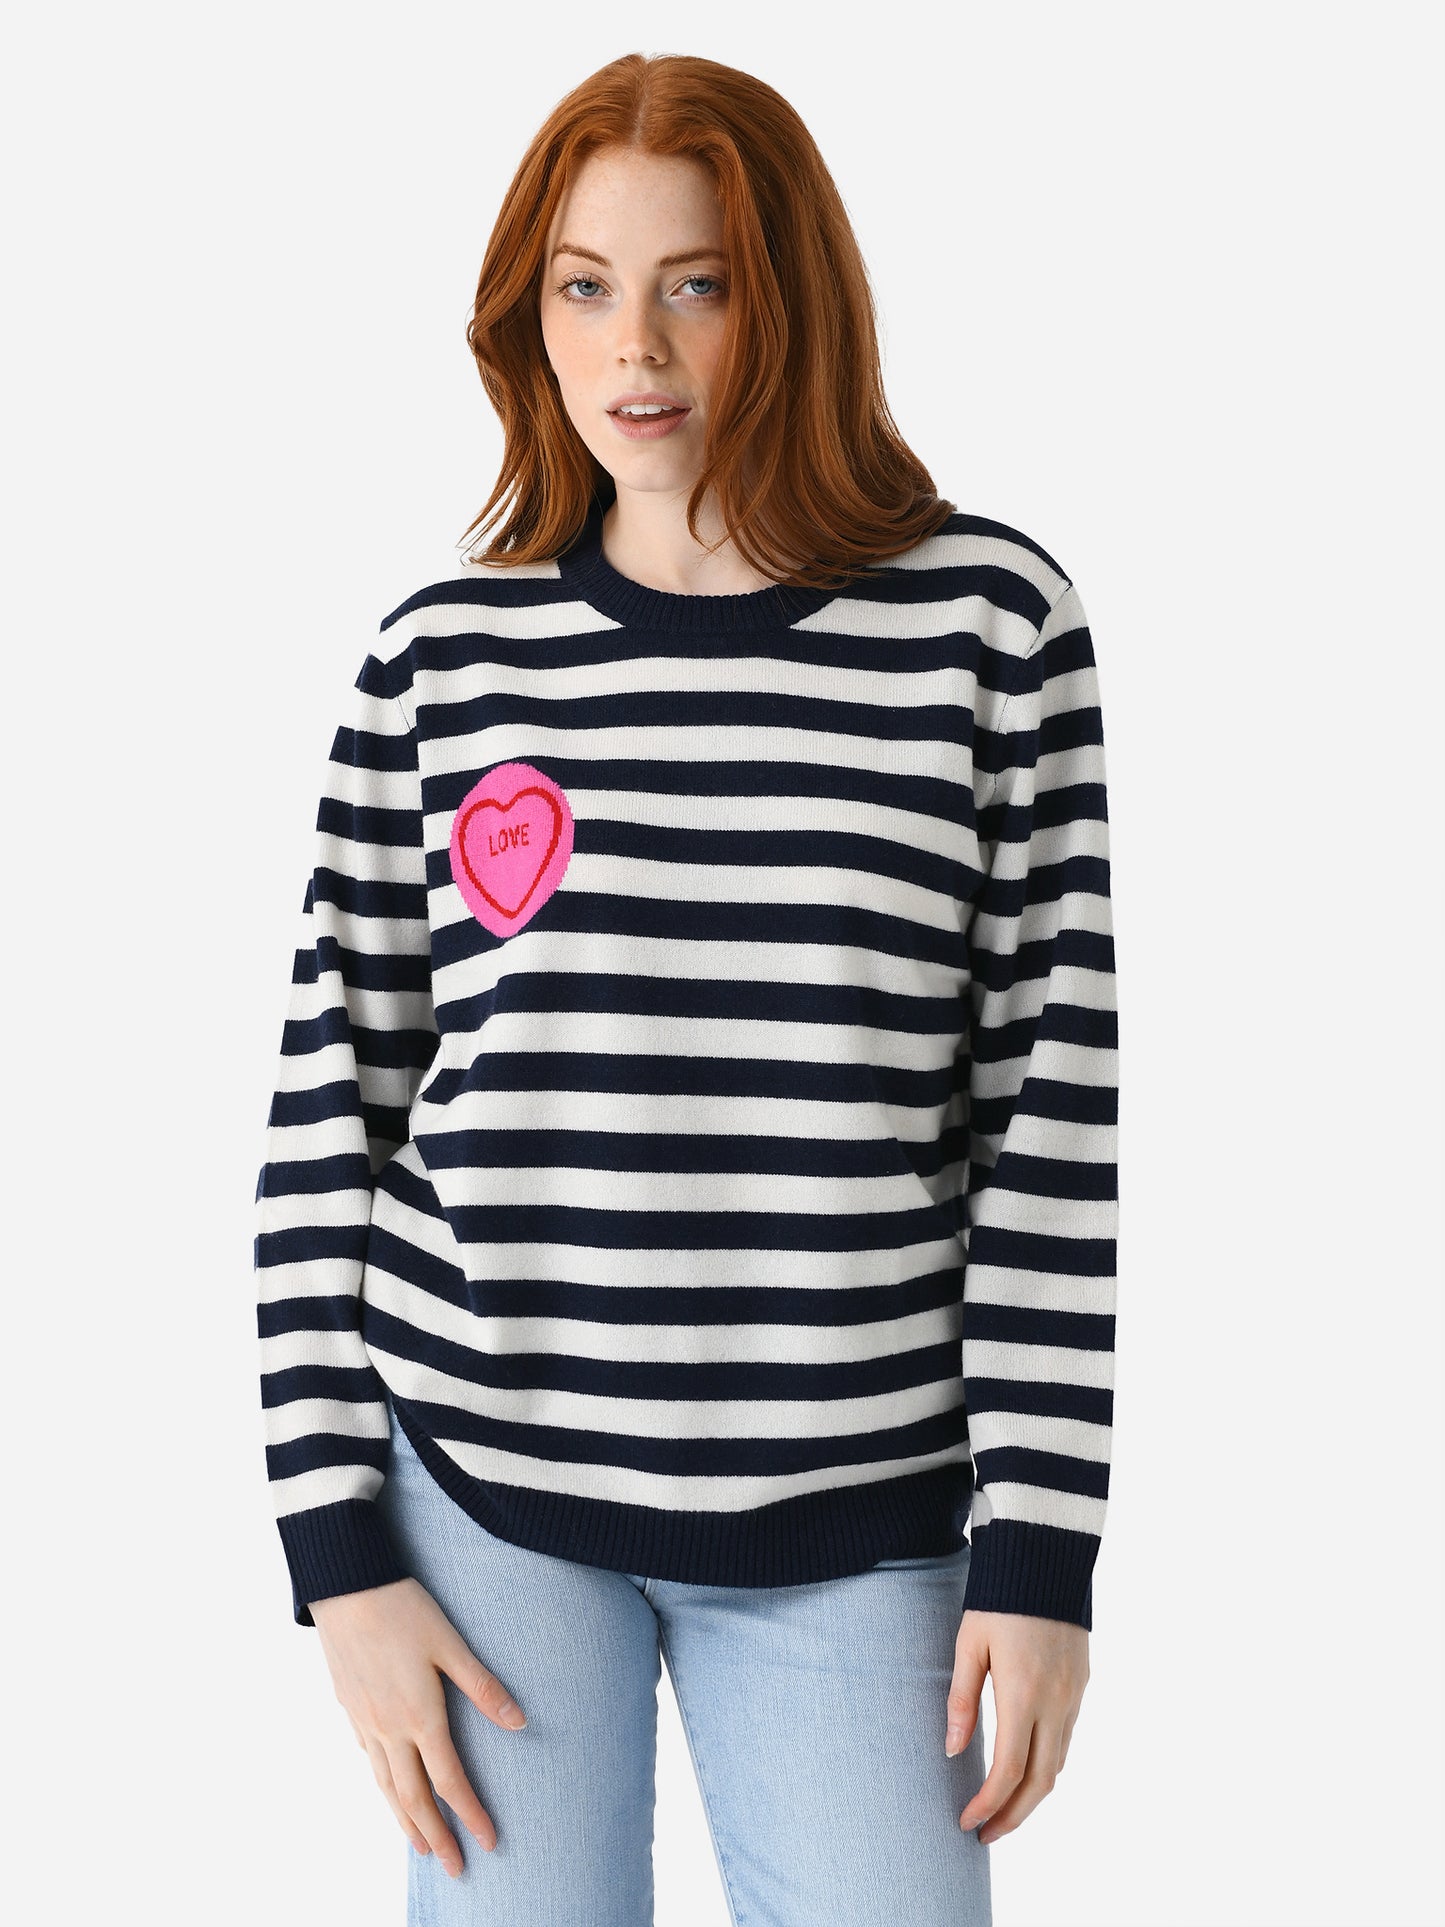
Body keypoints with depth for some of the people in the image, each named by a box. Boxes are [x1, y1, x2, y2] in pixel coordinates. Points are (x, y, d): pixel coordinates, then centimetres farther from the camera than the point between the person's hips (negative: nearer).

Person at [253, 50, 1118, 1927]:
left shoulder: (985, 620, -3)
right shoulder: (447, 649, 1)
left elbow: (1058, 1108, -2)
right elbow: (328, 1111, 4)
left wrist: (1041, 1552, -5)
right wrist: (340, 1550, 0)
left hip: (852, 1525, -1)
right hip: (487, 1491, 1)